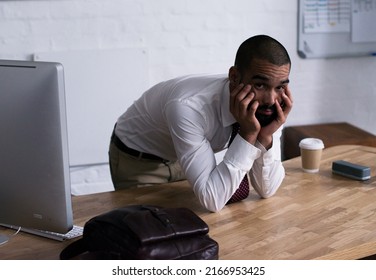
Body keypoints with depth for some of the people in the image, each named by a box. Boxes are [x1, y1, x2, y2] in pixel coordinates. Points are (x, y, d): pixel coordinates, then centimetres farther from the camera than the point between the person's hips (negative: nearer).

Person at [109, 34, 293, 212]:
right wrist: (248, 134, -43)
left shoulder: (269, 109, -23)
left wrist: (266, 136, -34)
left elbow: (266, 190, -18)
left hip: (184, 158, 5)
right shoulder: (189, 107, -41)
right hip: (136, 159, -4)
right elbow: (212, 200, -41)